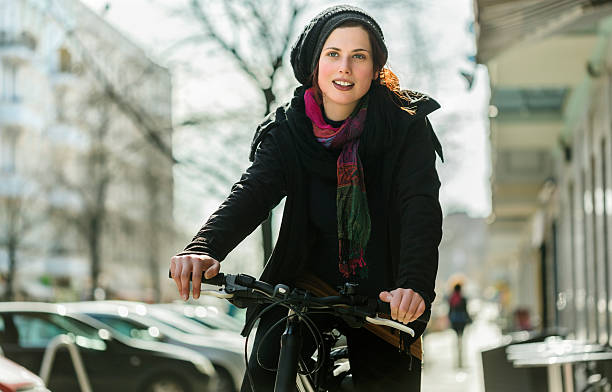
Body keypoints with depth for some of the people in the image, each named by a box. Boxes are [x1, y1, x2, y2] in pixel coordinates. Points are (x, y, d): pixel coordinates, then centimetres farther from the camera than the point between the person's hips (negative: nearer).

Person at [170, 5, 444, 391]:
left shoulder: (406, 125, -10)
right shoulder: (288, 129, -5)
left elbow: (421, 206, -22)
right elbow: (253, 190, -19)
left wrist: (415, 285, -41)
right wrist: (203, 249, -39)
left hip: (383, 296, 0)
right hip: (308, 283, 1)